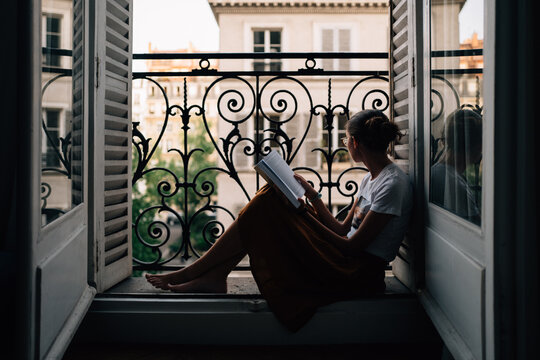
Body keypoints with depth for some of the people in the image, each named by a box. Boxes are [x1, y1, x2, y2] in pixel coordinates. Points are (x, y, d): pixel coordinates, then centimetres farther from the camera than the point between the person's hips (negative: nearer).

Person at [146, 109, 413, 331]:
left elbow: (352, 246, -18)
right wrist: (311, 194, 8)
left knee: (265, 210, -14)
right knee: (269, 199, -1)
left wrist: (305, 214, -12)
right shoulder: (371, 179, 14)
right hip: (346, 263, 9)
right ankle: (215, 275, -4)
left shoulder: (393, 184, -16)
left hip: (361, 273, -9)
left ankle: (190, 273, -2)